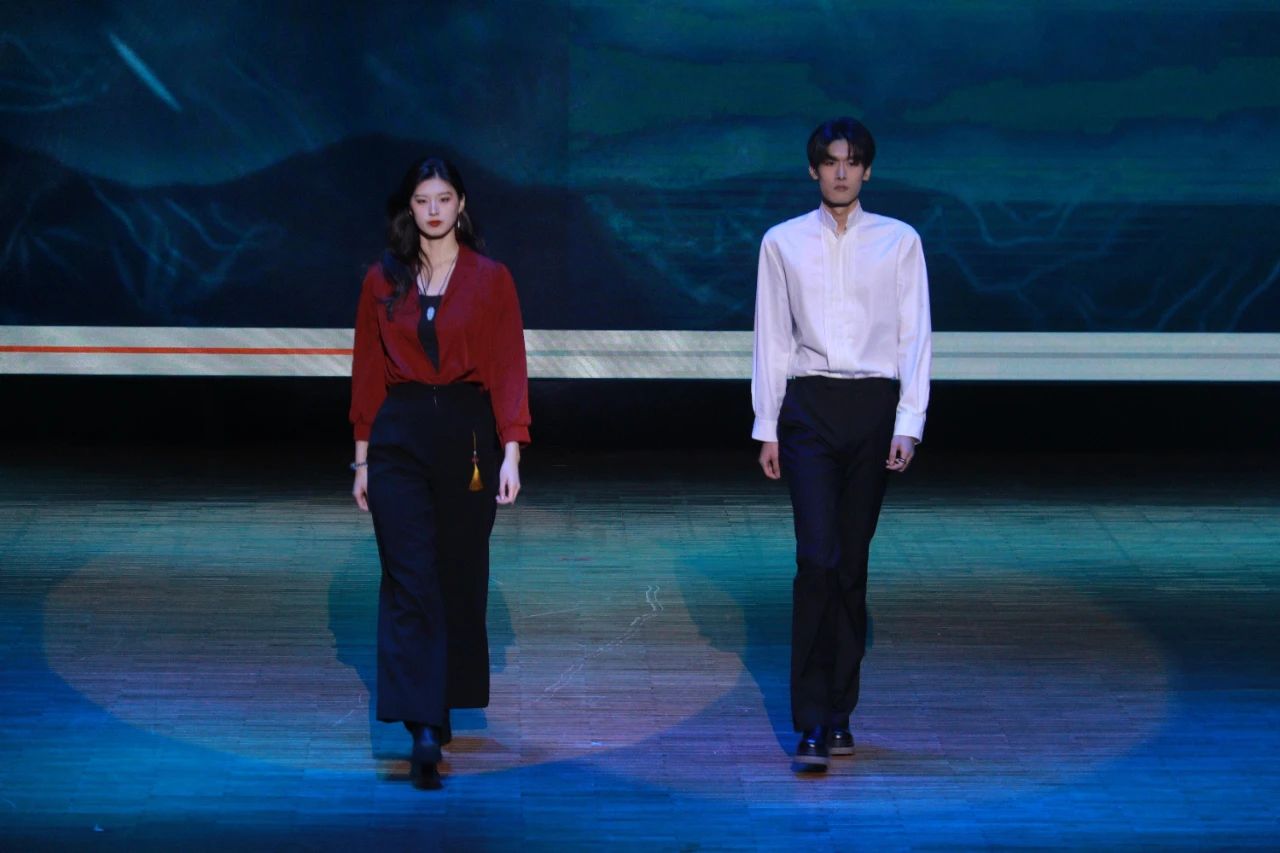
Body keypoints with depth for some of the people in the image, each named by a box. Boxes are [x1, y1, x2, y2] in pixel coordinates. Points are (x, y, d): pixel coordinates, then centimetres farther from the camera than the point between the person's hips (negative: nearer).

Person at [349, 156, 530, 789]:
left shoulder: (490, 280, 2)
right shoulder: (383, 282, 6)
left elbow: (508, 370, -2)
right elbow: (367, 373, 9)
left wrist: (510, 452, -11)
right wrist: (363, 457, 7)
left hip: (468, 434, 0)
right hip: (400, 439, 0)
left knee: (460, 579, 9)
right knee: (410, 581, -10)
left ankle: (448, 704, 26)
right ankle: (423, 729, -18)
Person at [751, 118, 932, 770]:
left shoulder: (899, 242, 5)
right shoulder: (783, 243, 6)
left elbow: (914, 338, 3)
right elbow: (771, 340, 7)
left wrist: (908, 424, -5)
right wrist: (767, 429, 4)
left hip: (875, 404, 1)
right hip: (809, 405, -1)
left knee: (852, 562, 6)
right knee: (818, 557, -12)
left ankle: (838, 712, 15)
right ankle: (812, 722, -12)